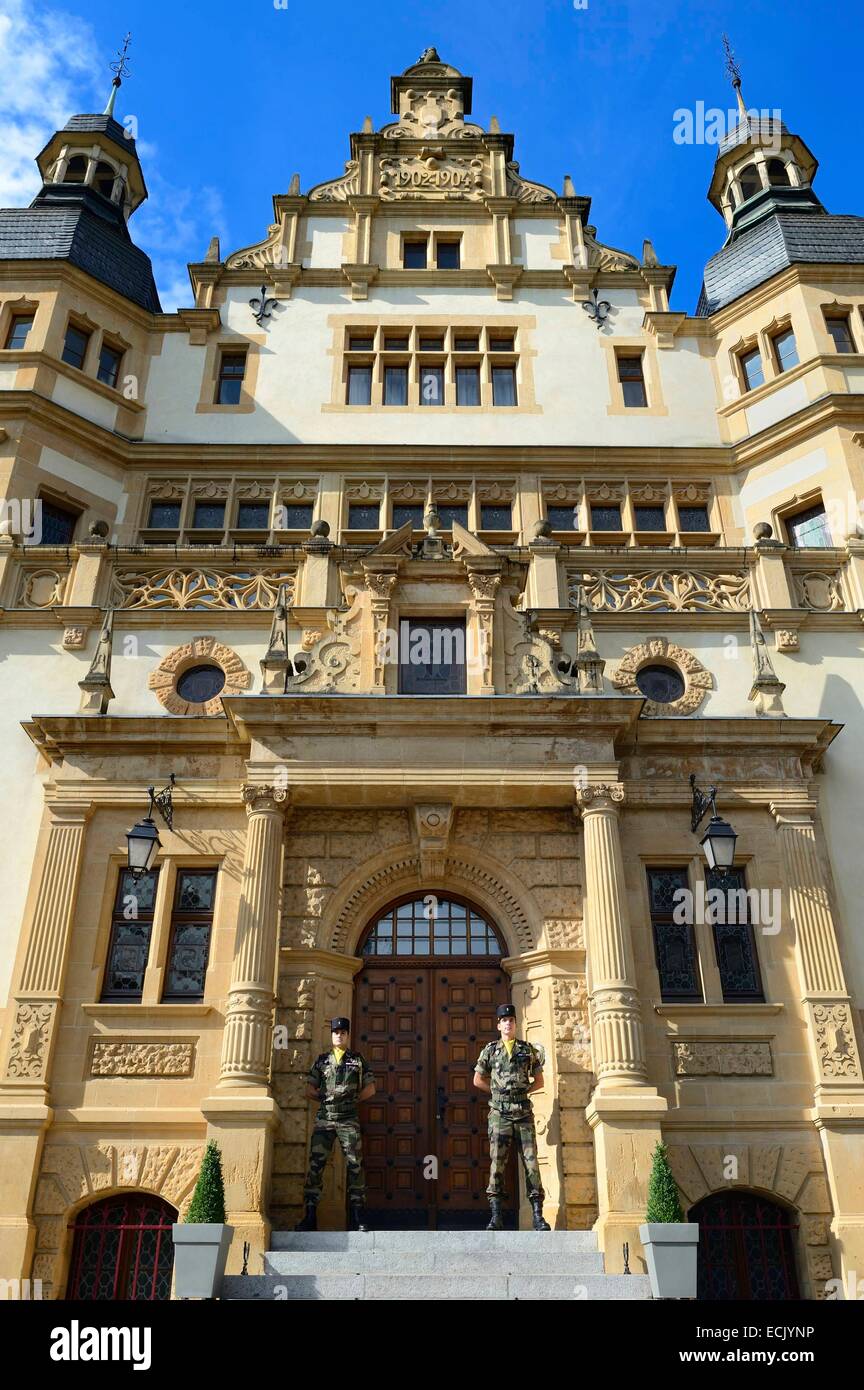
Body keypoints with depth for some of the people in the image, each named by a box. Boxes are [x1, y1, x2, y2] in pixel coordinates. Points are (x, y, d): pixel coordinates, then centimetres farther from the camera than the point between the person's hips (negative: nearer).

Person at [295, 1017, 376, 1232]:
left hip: (349, 1120, -1)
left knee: (355, 1166, -4)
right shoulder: (321, 1060, 13)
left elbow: (370, 1089, 11)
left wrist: (353, 1100, 7)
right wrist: (326, 1099, 7)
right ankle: (310, 1217, 2)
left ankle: (358, 1218, 1)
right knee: (315, 1165, -4)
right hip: (324, 1119, 1)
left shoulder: (358, 1060, 11)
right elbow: (310, 1090, 13)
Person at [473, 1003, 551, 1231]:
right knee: (497, 1163, -5)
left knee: (531, 1163, -2)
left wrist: (522, 1091, 4)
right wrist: (498, 1091, 10)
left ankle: (538, 1216, 2)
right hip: (500, 1114, -1)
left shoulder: (528, 1049, 9)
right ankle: (496, 1216, -2)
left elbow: (539, 1081, 16)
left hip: (523, 1114, 1)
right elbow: (478, 1080, 16)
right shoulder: (490, 1050, 8)